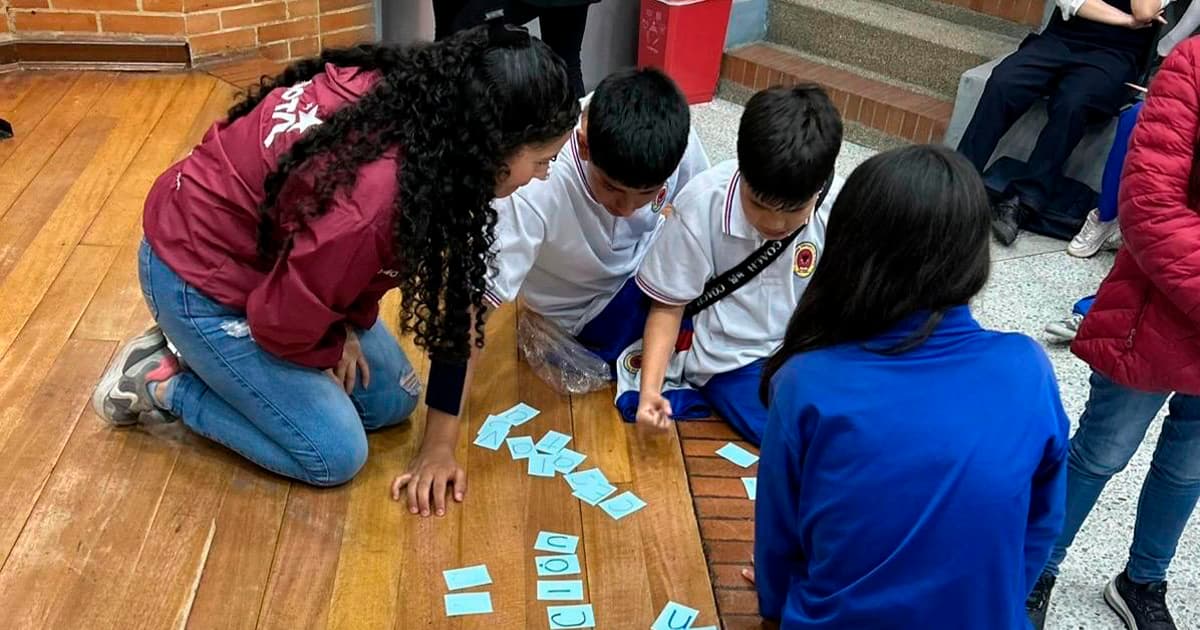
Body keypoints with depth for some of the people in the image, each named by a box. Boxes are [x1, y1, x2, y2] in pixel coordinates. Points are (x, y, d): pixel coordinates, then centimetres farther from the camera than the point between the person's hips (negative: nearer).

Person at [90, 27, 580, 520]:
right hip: (200, 273, -8)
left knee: (392, 401, 10)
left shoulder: (421, 108, -14)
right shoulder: (371, 200, -40)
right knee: (336, 454, -5)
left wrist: (352, 326, -7)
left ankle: (208, 358, 19)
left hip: (267, 247, 8)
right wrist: (335, 350, -5)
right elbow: (283, 319, -24)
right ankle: (159, 384, 9)